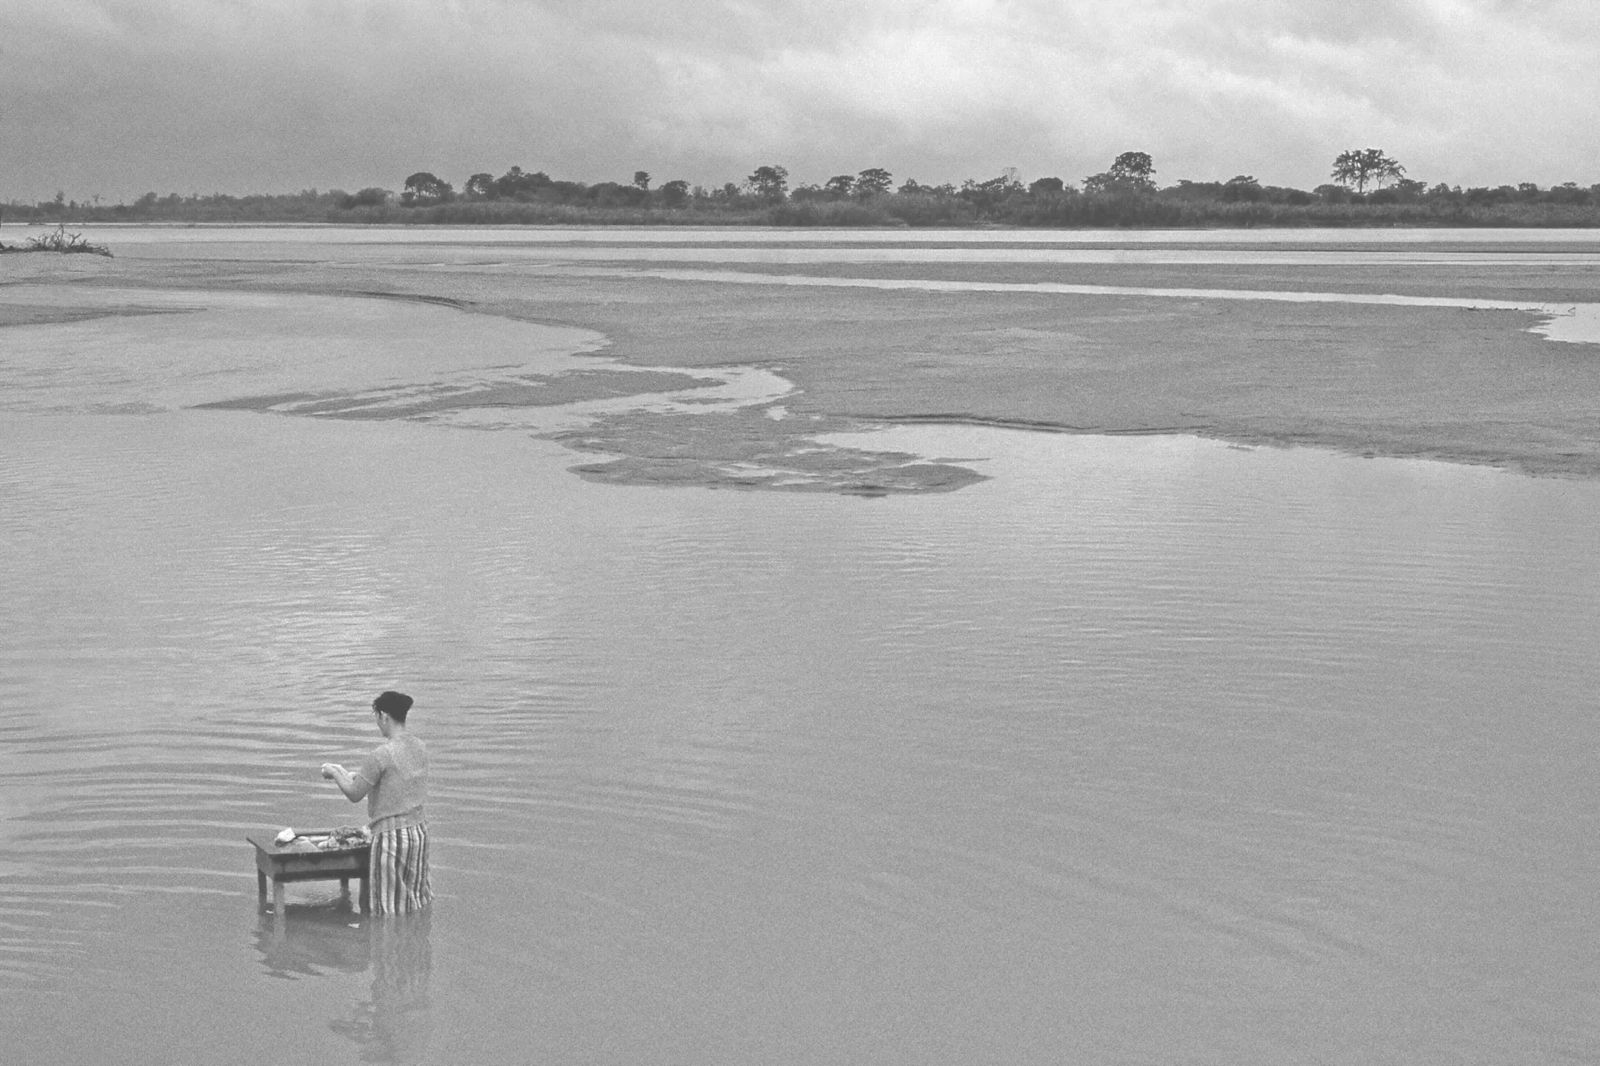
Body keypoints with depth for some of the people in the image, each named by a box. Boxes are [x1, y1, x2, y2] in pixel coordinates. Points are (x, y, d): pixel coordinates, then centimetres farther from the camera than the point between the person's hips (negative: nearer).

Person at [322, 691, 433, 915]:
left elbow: (355, 794, -10)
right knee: (417, 901, 15)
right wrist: (350, 774, 21)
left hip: (391, 835, -7)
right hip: (418, 830, 7)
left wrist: (334, 773, 7)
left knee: (390, 908, 2)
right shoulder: (420, 748, 5)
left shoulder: (381, 755, -18)